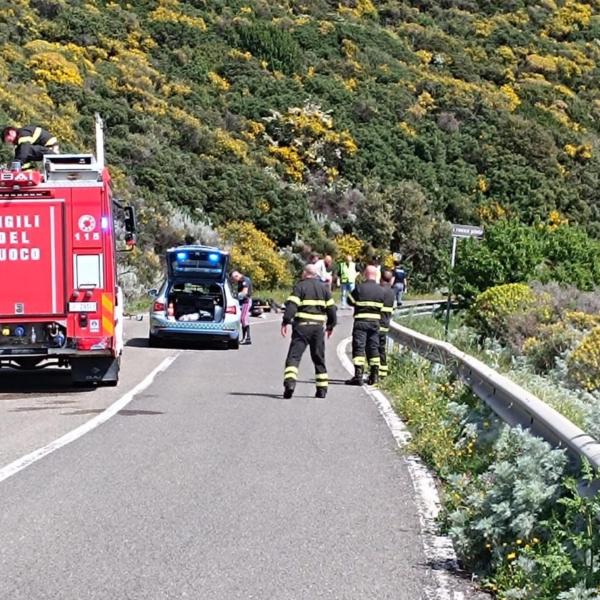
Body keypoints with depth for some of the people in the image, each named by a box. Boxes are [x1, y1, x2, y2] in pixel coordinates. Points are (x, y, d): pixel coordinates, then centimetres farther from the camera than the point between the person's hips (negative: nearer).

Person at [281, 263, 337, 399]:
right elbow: (331, 308, 13)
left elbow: (291, 305, -13)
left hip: (302, 326, -4)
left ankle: (289, 382, -27)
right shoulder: (324, 288, 13)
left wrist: (285, 322, -12)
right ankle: (322, 389, 12)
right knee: (319, 358, 13)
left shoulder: (300, 286, -1)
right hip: (318, 327, 4)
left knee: (294, 356, -6)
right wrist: (331, 325, 22)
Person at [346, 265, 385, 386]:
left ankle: (358, 375, -12)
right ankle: (374, 375, 14)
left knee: (358, 348, -3)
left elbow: (350, 301, -1)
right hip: (375, 321, 4)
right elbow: (382, 307, 7)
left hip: (361, 321, -4)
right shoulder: (381, 290, 2)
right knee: (373, 348, 13)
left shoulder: (359, 288, -10)